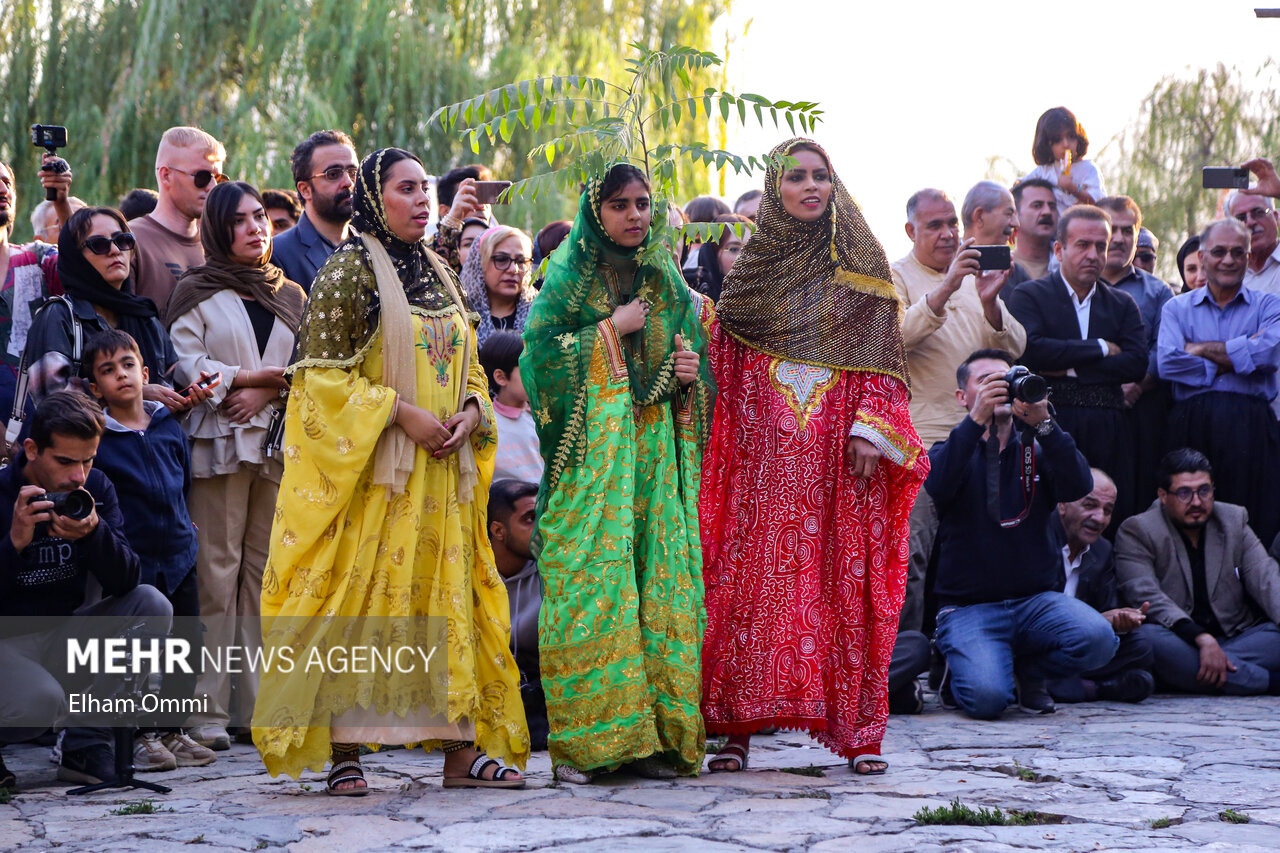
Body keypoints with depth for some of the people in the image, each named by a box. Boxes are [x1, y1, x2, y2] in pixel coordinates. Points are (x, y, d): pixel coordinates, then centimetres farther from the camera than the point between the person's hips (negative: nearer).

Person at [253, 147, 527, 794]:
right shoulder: (349, 269, -5)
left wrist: (471, 412, -1)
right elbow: (323, 370, -10)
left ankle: (462, 750, 8)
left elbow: (468, 366, 20)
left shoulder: (441, 276, 15)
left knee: (448, 595, 5)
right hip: (369, 468, -6)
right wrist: (400, 412, -17)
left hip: (443, 471, 6)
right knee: (358, 599, -6)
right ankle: (344, 753, -1)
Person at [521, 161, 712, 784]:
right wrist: (613, 329, -9)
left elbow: (692, 349, 21)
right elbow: (539, 348, -8)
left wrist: (690, 373, -1)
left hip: (656, 448, 5)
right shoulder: (568, 275, 2)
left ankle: (655, 733, 1)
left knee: (661, 579, -1)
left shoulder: (666, 279, 16)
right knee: (591, 575, -10)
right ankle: (586, 740, -9)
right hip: (593, 446, -4)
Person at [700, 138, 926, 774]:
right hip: (766, 453, 1)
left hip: (839, 450, -1)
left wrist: (870, 431, -8)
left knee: (846, 579, -2)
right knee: (753, 577, -3)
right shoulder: (750, 262, 10)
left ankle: (858, 731, 2)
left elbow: (880, 351, 2)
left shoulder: (859, 258, 7)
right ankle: (737, 725, 2)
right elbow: (722, 360, 12)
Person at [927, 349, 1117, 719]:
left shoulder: (1036, 451, 13)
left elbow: (1078, 487, -9)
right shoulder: (951, 452, 7)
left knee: (1098, 638, -27)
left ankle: (1026, 670, 4)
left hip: (1037, 600, 3)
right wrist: (977, 420, -26)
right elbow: (934, 487, -18)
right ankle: (961, 673, 9)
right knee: (987, 697, -29)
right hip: (969, 607, -3)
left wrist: (1043, 424, -23)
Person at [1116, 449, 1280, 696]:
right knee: (1146, 638, -37)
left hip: (1236, 636, 3)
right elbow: (1145, 594, -14)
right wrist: (1202, 638, -28)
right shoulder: (1136, 531, 1)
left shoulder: (1234, 520, 13)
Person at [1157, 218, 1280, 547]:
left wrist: (1202, 349, -1)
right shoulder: (1177, 308, 15)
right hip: (1191, 424, 1)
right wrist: (1234, 357, -3)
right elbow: (1168, 363, -3)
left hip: (1250, 425, 0)